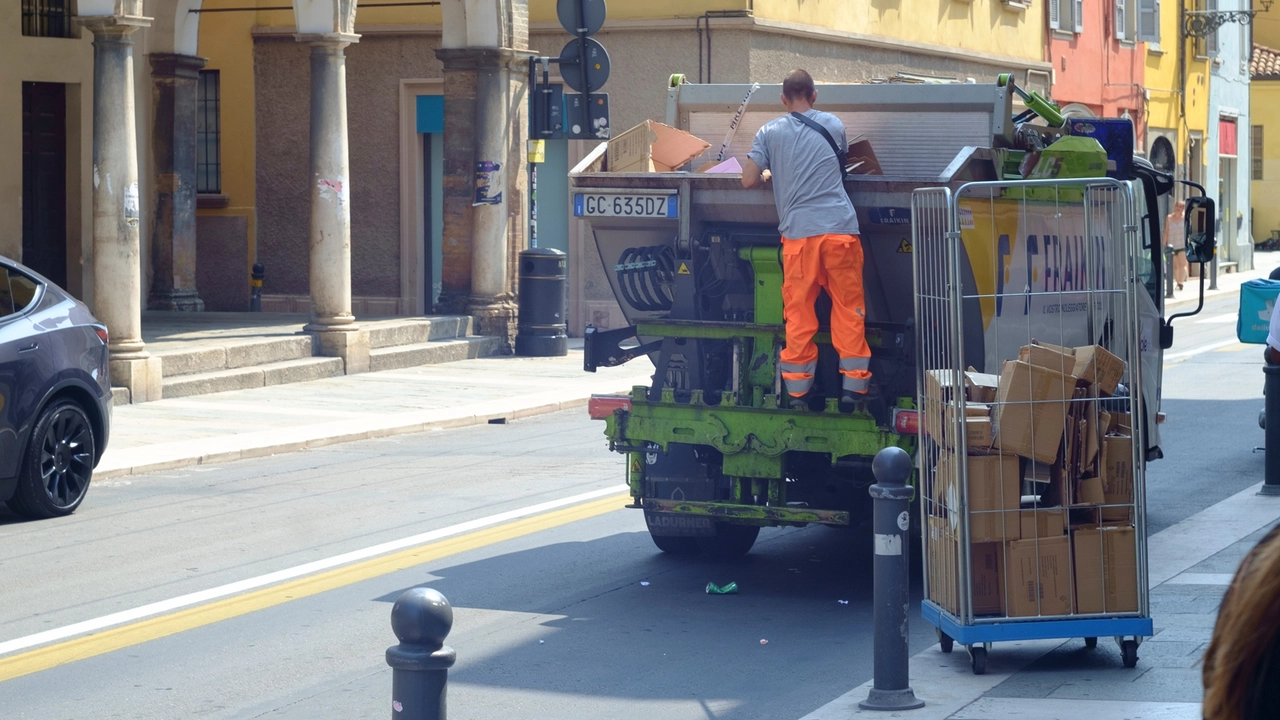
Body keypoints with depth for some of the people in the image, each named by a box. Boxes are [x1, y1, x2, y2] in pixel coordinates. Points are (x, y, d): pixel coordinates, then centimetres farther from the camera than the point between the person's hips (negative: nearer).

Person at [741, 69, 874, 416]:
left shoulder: (770, 132, 7)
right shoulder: (833, 125, 12)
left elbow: (748, 180, 4)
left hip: (799, 233, -1)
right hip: (841, 230, 1)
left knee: (799, 315, 5)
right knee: (849, 311, 6)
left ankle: (798, 392, 8)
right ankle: (852, 388, 5)